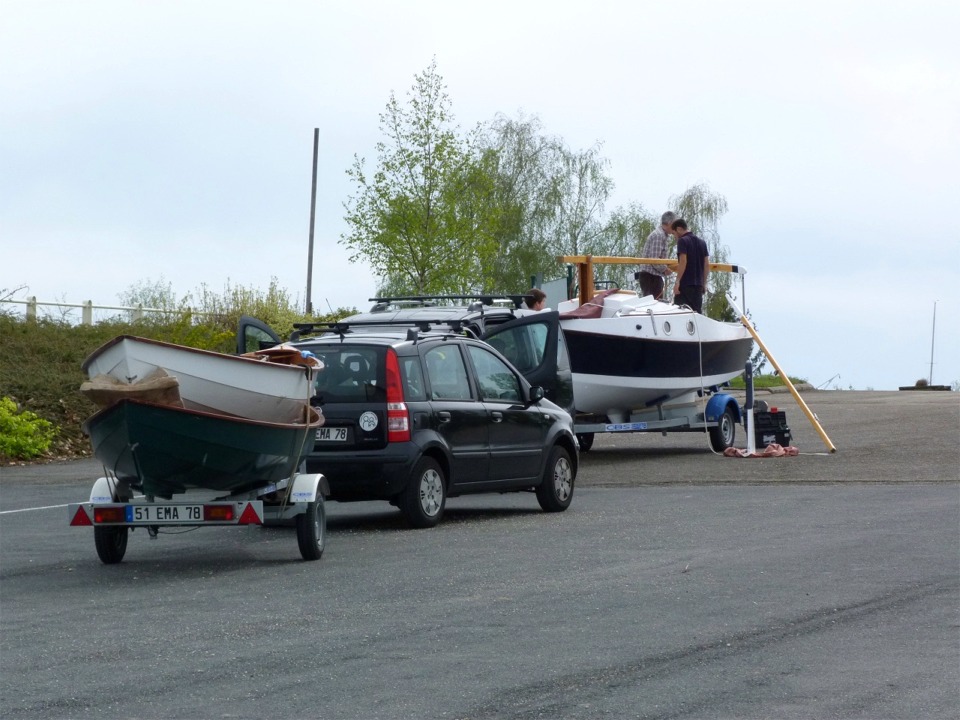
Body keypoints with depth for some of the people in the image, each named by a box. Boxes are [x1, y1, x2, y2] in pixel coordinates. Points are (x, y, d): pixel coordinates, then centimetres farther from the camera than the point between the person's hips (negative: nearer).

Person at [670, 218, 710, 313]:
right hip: (698, 284, 7)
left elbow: (683, 262, -17)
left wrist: (677, 281, -16)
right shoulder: (702, 243, 14)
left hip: (685, 284, -7)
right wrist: (704, 283, 18)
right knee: (697, 312, 7)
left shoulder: (682, 241, -7)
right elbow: (707, 265, 12)